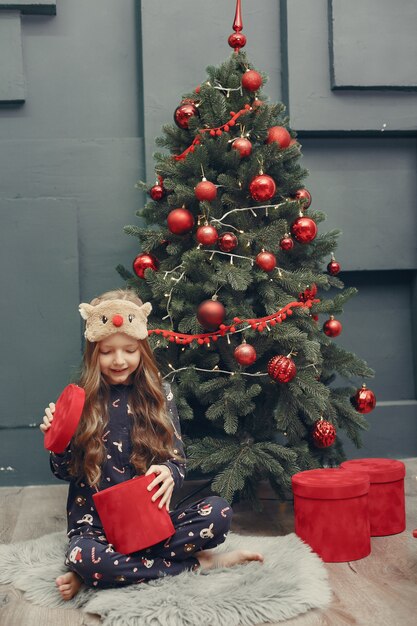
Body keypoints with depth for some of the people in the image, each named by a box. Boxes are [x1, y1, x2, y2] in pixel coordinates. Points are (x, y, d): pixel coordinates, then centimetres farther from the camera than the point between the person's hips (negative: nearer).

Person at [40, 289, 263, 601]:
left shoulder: (159, 394, 3)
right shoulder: (81, 399, 0)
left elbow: (179, 463, 2)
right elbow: (65, 472, 4)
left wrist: (169, 474, -23)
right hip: (95, 525, -2)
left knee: (219, 512, -24)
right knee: (82, 553, -38)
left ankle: (90, 574, -21)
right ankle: (197, 564, -18)